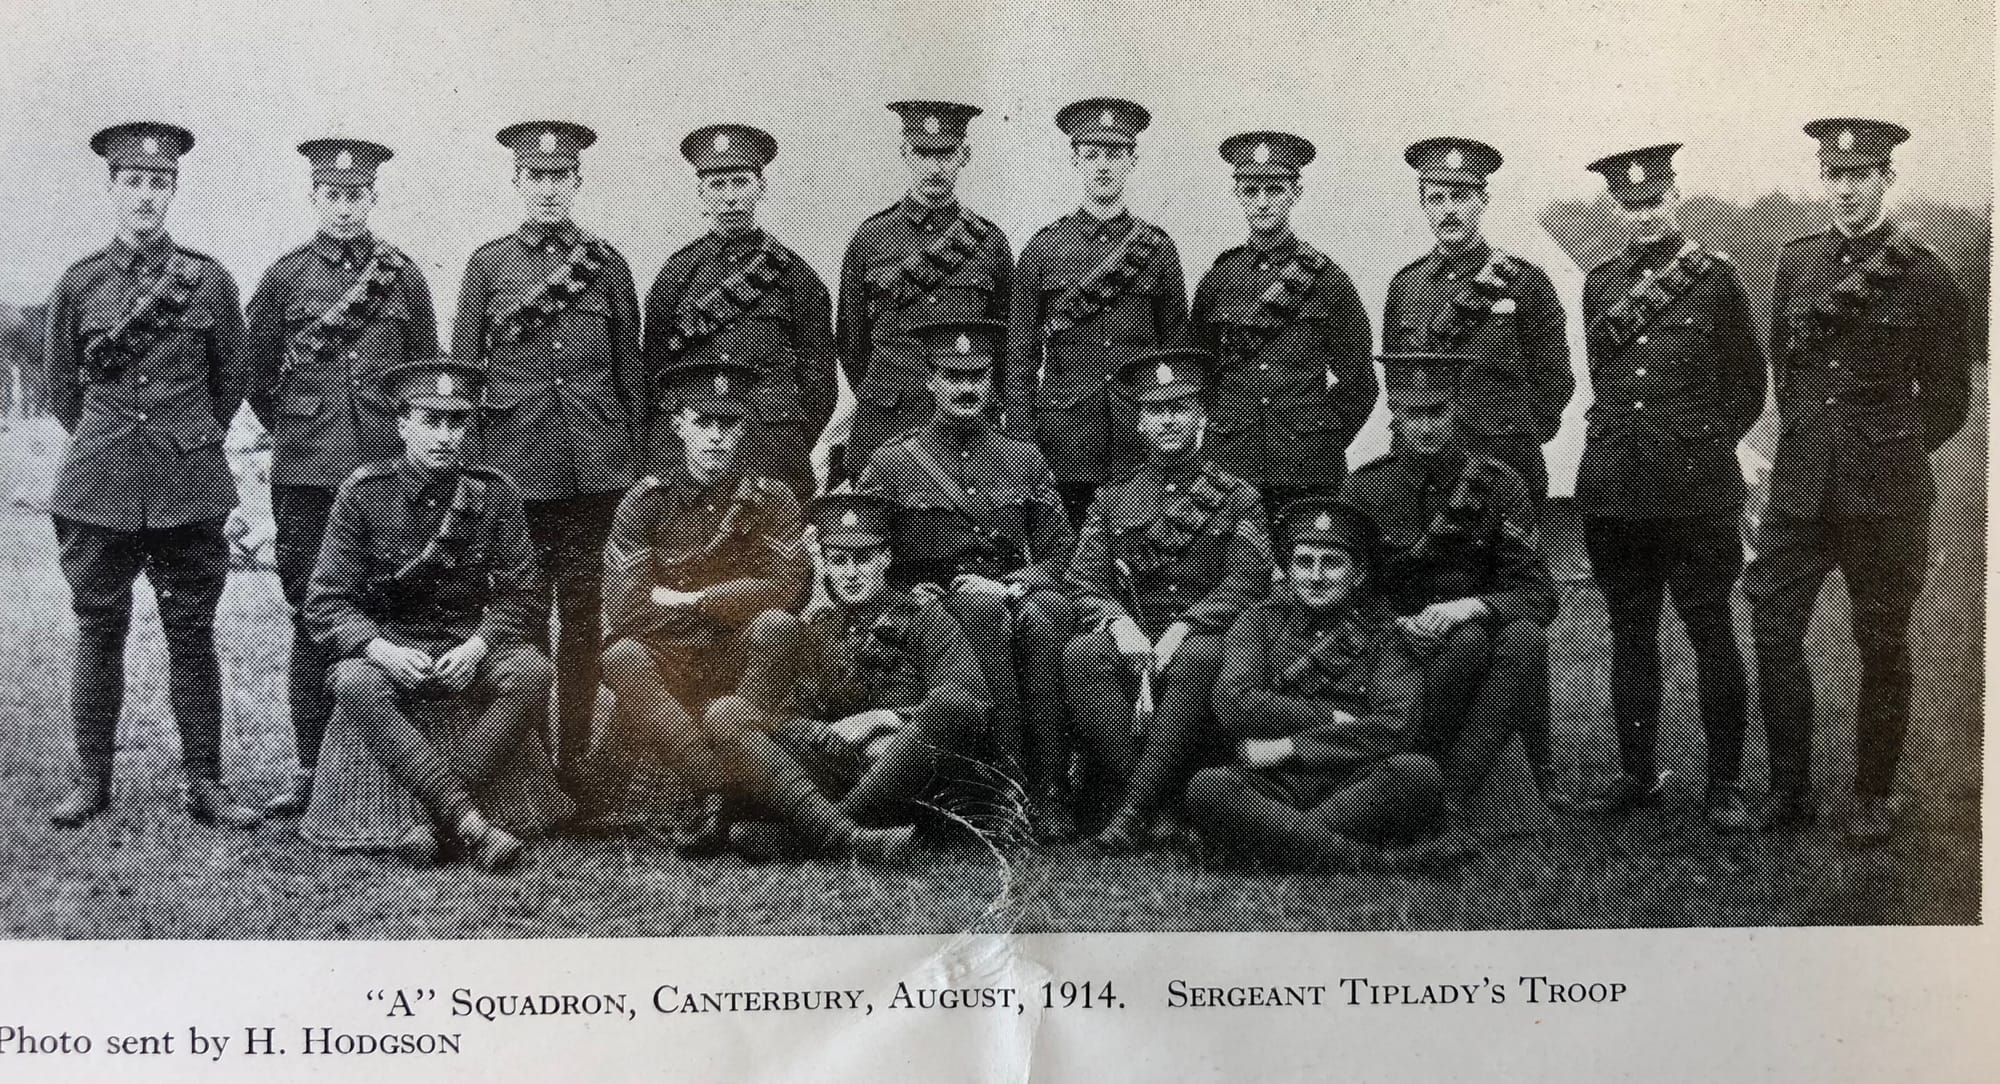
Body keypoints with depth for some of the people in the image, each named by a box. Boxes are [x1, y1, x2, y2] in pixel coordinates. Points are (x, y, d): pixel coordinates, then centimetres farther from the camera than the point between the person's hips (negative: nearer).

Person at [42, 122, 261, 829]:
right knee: (98, 633, 6)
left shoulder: (208, 280, 2)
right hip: (98, 489, 1)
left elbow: (232, 380, 13)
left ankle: (205, 784, 10)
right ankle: (91, 781, 16)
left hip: (190, 490, -1)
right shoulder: (79, 284, 4)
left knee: (192, 635, 3)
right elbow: (60, 384, 15)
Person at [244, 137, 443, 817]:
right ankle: (310, 767, 8)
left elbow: (427, 374, 15)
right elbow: (254, 373, 14)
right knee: (313, 617, 2)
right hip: (307, 473, 0)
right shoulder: (285, 277, 6)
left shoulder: (403, 276, 7)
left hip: (388, 467, 0)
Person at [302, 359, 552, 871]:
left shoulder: (494, 495, 2)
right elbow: (326, 604, -4)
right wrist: (382, 650, -22)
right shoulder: (363, 494, -2)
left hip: (468, 651, 1)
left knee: (531, 671, -30)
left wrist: (477, 646, -19)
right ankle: (468, 821, -40)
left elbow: (515, 594, 2)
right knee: (355, 684, -35)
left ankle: (432, 819, -29)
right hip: (388, 650, -1)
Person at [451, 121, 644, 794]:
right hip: (517, 463, -1)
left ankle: (575, 758, 13)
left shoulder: (606, 264, 9)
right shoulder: (487, 265, 7)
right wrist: (469, 463, 3)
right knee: (523, 612, 2)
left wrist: (634, 456, 7)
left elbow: (630, 371, 12)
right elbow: (461, 372, 8)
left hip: (595, 467, 1)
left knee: (584, 611, 4)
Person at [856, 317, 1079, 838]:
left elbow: (1061, 552, 11)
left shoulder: (1025, 458, 17)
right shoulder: (891, 463, 10)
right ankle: (1010, 778, -37)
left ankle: (1050, 791, -34)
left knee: (1048, 612, -34)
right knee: (983, 606, -37)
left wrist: (1011, 584, -8)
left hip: (1014, 595, 2)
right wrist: (912, 589, -9)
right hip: (933, 608, -2)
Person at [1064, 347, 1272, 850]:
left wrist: (1181, 629, -17)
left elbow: (1246, 585, -2)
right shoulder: (1113, 497, 16)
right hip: (1132, 638, 2)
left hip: (1205, 637, -2)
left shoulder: (1237, 498, 10)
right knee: (1080, 655, -31)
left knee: (1197, 659, -38)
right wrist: (1120, 623, -14)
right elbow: (1084, 581, 8)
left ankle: (1133, 811, -37)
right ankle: (1155, 808, -32)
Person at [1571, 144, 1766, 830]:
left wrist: (1707, 441, 2)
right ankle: (1636, 774, 19)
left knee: (1711, 632, -1)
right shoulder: (1600, 284, 11)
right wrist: (1623, 439, 11)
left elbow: (1749, 385, 8)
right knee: (1630, 634, 9)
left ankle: (1724, 784, 7)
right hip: (1613, 485, 4)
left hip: (1695, 489, -3)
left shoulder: (1716, 276, 2)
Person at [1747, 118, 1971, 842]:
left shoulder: (1925, 276, -2)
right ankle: (1789, 792, 9)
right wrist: (1805, 442, 14)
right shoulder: (1795, 262, 9)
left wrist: (1890, 452, 5)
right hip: (1799, 485, 3)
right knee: (1773, 631, -1)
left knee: (1882, 646, 5)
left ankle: (1874, 798, 17)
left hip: (1886, 493, -3)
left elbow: (1948, 399, 5)